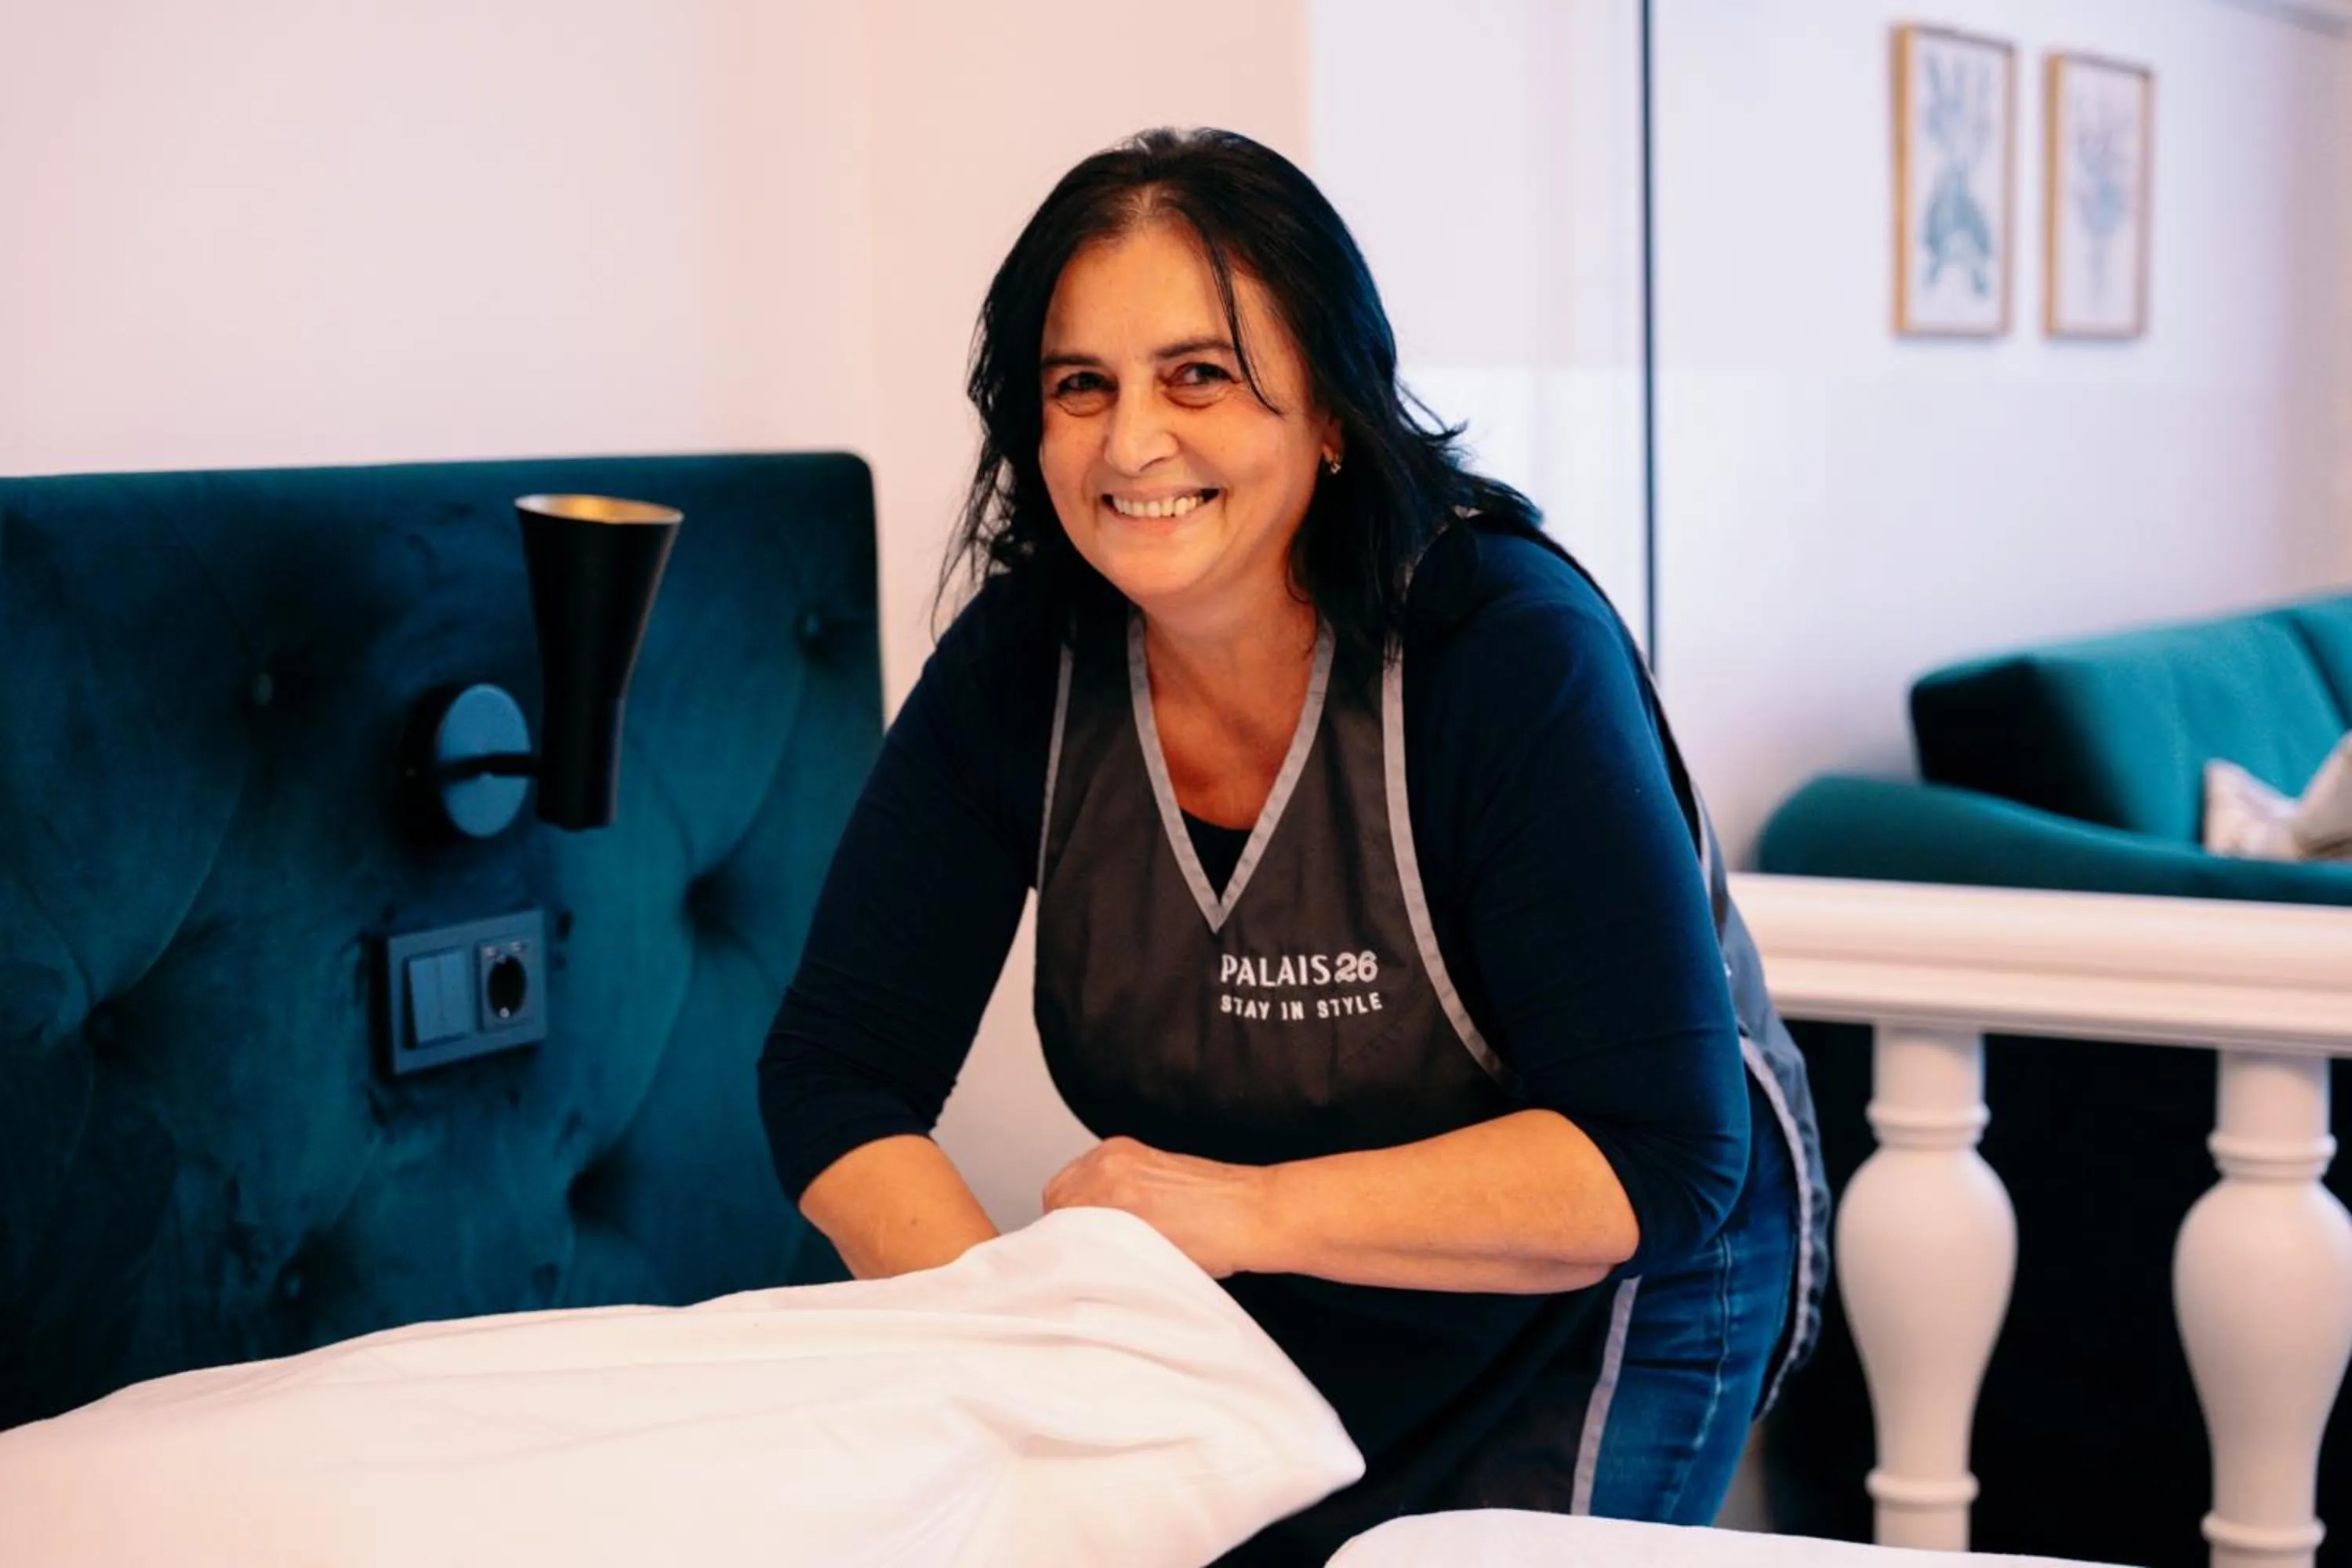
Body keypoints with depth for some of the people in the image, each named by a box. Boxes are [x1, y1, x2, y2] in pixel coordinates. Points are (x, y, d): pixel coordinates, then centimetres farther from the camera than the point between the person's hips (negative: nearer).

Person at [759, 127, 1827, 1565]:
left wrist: (1247, 1210, -37)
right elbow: (836, 1074, -12)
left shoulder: (1512, 649, -27)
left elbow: (1660, 1159, -30)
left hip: (1602, 1298, -4)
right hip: (1276, 1334, 4)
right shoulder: (1017, 669, -13)